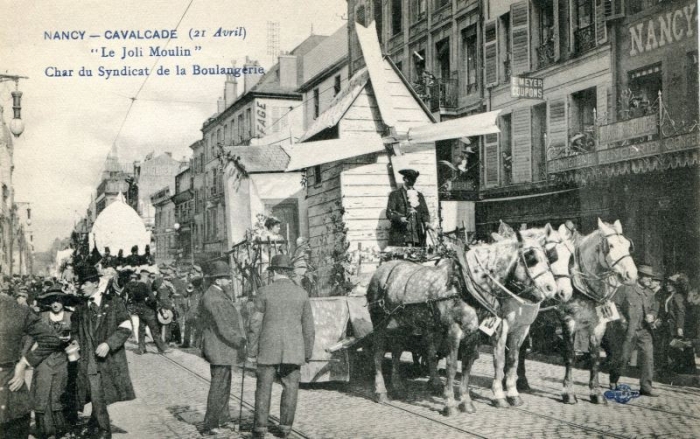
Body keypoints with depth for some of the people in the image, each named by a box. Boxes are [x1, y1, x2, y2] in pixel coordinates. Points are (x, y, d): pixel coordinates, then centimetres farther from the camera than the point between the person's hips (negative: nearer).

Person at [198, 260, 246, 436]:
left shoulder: (213, 295, 12)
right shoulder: (214, 299, -22)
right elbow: (225, 329, -24)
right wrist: (243, 343, -20)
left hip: (218, 349, 11)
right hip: (220, 349, -11)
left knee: (223, 384, 20)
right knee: (219, 386, -5)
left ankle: (223, 419, 31)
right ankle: (209, 426, 0)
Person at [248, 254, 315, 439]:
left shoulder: (264, 292, -5)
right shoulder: (301, 294, 0)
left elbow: (256, 324, -5)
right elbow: (308, 326, 2)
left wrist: (252, 350, 3)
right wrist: (308, 352, 10)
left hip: (269, 348, -1)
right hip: (293, 349, 1)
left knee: (264, 388, 7)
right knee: (290, 387, 8)